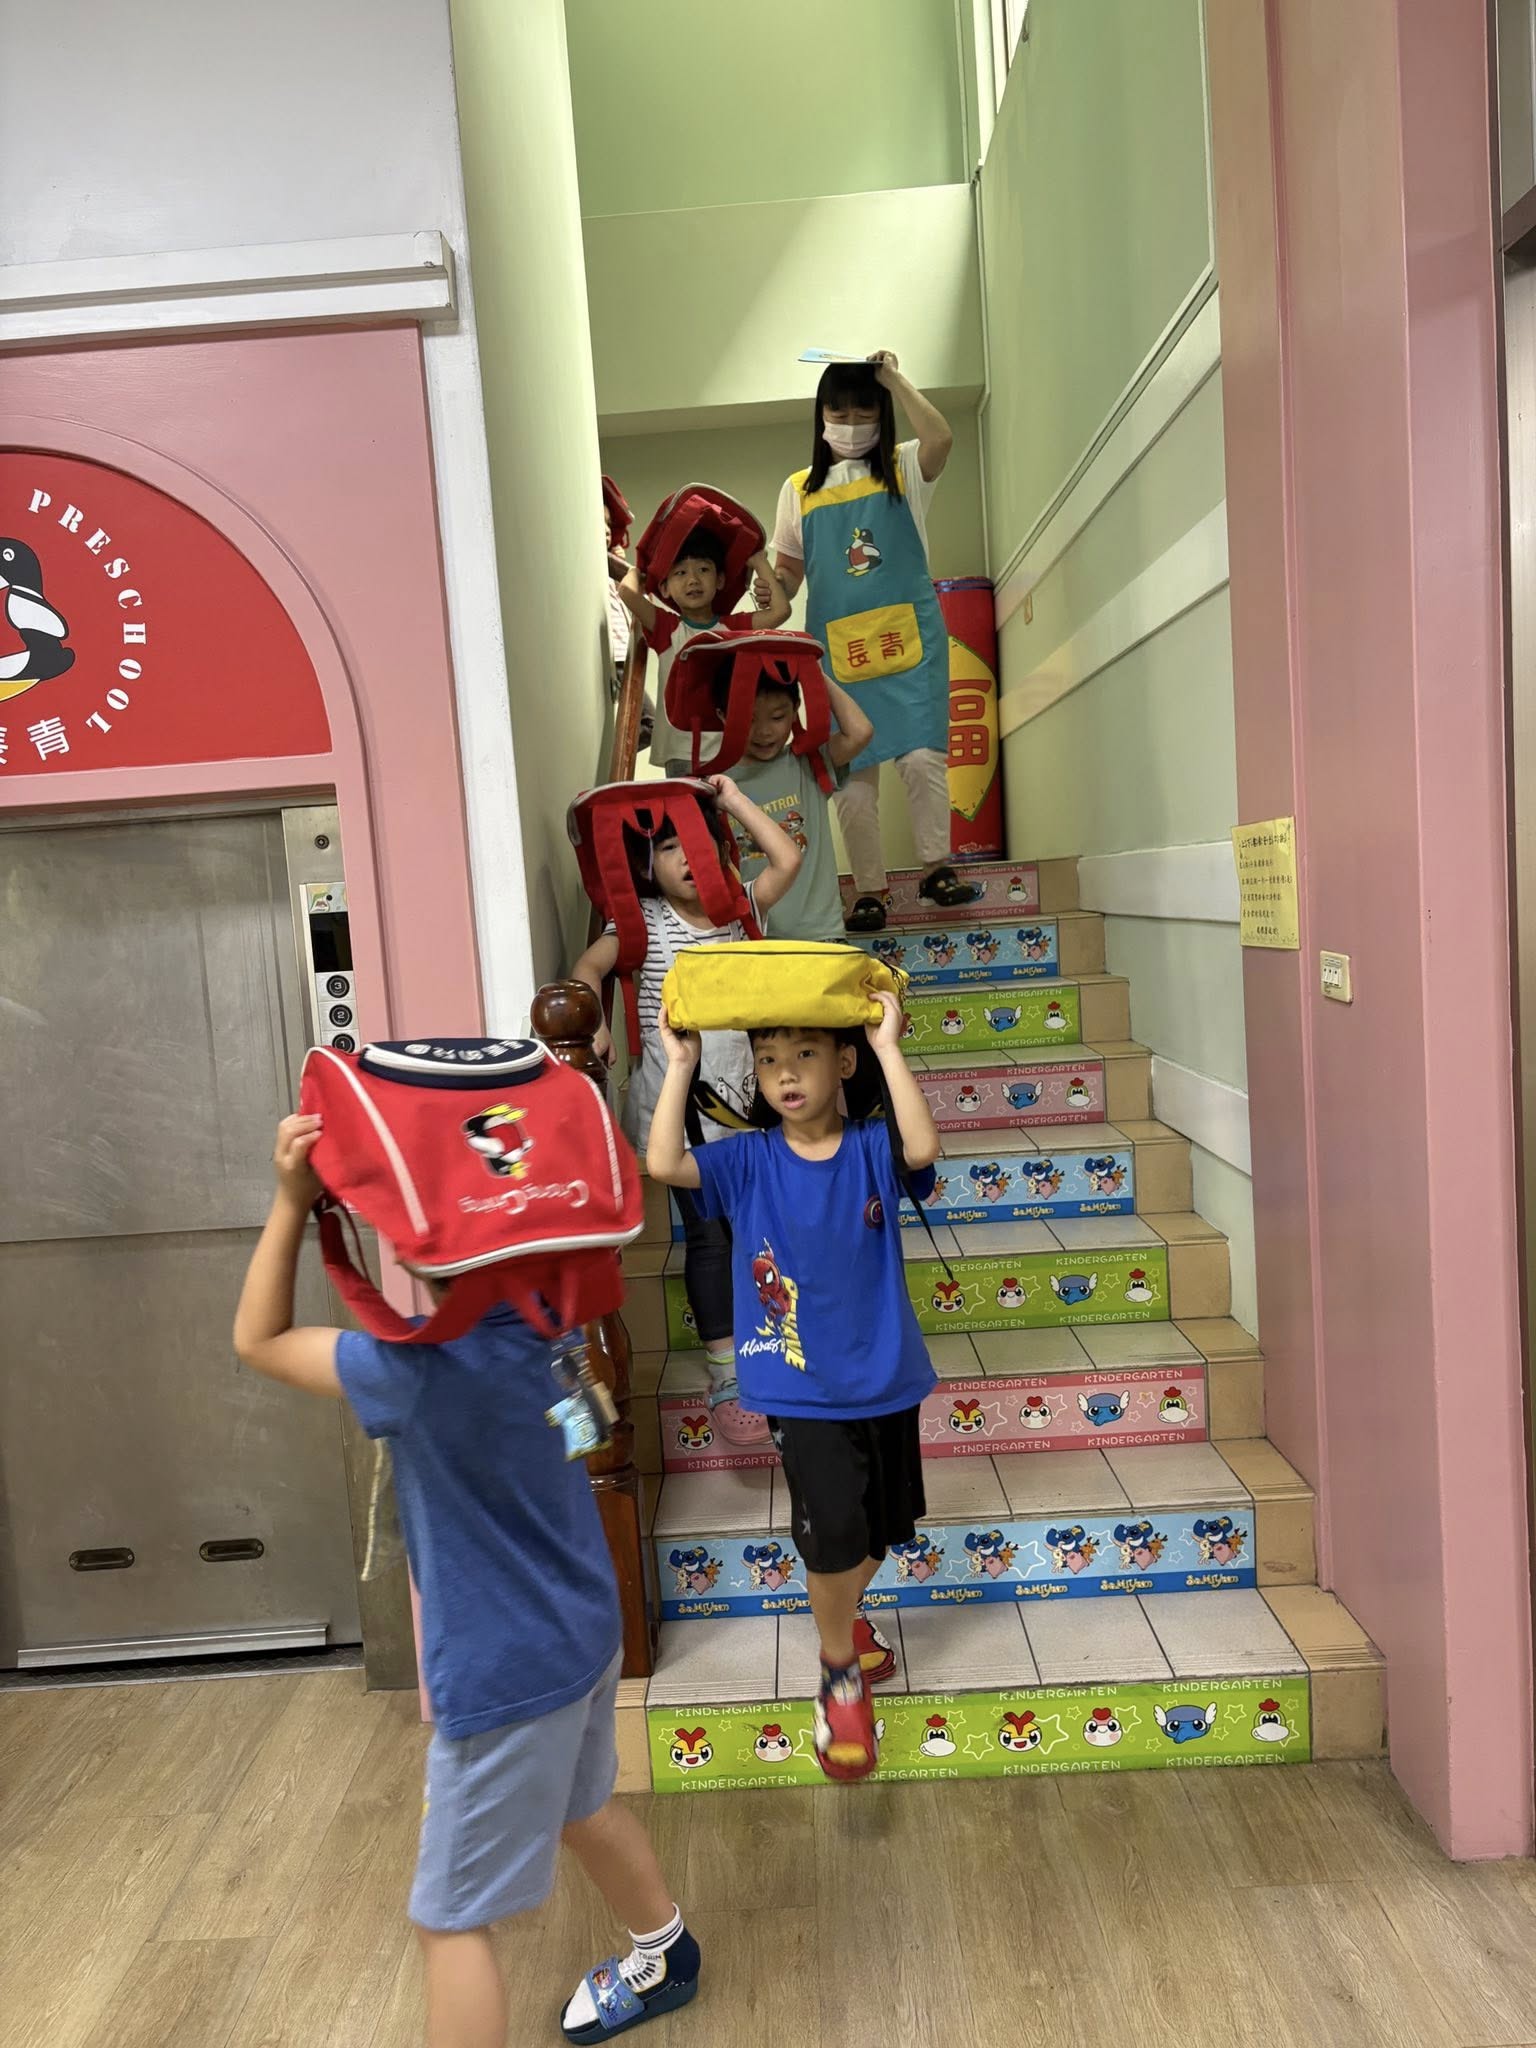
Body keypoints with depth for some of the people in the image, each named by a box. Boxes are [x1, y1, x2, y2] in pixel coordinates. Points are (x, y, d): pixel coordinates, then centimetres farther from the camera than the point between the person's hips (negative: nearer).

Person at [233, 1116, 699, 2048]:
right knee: (583, 1807, 33)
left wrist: (293, 1201, -23)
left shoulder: (426, 1366, -30)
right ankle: (668, 1960, 56)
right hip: (580, 1632, 9)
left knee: (453, 1921, 10)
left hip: (509, 1670, -9)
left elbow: (258, 1340, -17)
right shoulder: (534, 1316, -9)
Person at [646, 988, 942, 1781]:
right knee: (832, 1525, -13)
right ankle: (841, 1678, 14)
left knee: (884, 1525, 18)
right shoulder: (747, 1162, -6)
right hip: (800, 1389, -2)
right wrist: (680, 1066, -21)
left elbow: (922, 1148, -29)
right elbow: (663, 1163, -20)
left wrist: (888, 1047, -29)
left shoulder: (872, 1149, -7)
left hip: (884, 1378, 2)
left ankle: (845, 1612, 51)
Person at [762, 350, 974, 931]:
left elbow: (941, 437, -14)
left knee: (922, 754, -13)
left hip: (909, 637, -1)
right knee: (852, 775, 0)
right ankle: (868, 891, 8)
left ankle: (936, 868, 3)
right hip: (837, 647, 2)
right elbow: (788, 570, 14)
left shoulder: (904, 469, 8)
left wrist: (893, 378, -4)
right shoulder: (800, 489, 13)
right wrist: (771, 591, -8)